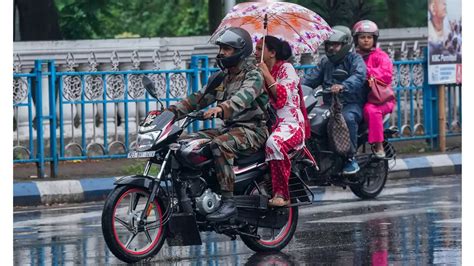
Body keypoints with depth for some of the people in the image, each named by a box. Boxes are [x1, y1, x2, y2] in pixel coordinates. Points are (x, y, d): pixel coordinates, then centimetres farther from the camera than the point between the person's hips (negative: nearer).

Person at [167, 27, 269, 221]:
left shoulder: (253, 76, -9)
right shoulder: (223, 77, 19)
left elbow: (243, 97, -29)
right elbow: (201, 97, 14)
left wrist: (221, 109, -49)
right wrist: (173, 111, 0)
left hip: (252, 130, -9)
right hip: (230, 128, 9)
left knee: (220, 145, -36)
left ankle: (228, 202, -37)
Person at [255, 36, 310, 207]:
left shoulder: (286, 69, -1)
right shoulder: (259, 71, 21)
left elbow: (283, 96, -14)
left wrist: (267, 76, -13)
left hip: (289, 123, -7)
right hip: (267, 123, 7)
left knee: (274, 143, -39)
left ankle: (281, 193, -34)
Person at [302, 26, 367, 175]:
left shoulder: (354, 59, -2)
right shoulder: (325, 62, 20)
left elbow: (359, 76, -22)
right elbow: (312, 78, 10)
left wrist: (342, 86, -42)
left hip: (351, 104, -6)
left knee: (348, 117, -39)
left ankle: (351, 158, -28)